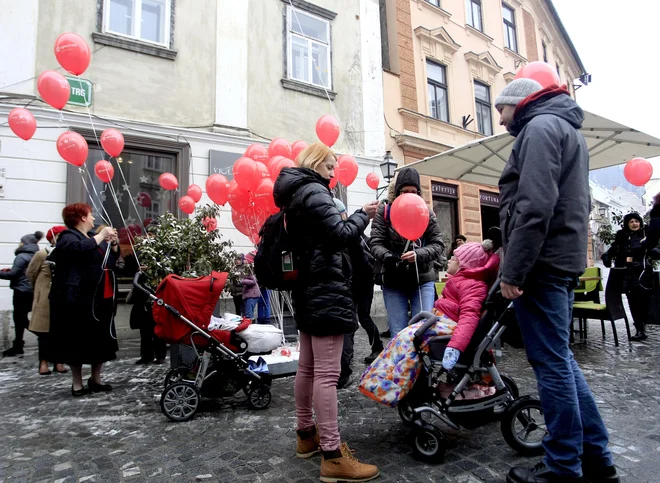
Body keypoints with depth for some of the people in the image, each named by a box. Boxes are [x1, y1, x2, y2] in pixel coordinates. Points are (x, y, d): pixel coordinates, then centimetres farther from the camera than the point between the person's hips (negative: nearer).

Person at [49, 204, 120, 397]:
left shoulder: (94, 237, 19)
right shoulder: (68, 236, -5)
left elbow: (112, 260, 23)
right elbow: (80, 248, -29)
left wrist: (113, 244, 8)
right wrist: (101, 236, -21)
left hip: (101, 298, 8)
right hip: (78, 300, -7)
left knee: (102, 338, 11)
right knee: (78, 340, 2)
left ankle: (95, 378, 24)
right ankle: (77, 383, 16)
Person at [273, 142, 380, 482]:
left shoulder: (294, 195, 21)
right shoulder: (313, 190, -10)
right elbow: (341, 235, -17)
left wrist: (347, 219, 11)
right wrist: (363, 215, -1)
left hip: (307, 289, 11)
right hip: (326, 290, -11)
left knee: (308, 367, 15)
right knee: (327, 372, -9)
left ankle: (306, 435, 28)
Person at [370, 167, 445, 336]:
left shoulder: (426, 213, 3)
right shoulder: (384, 212, 0)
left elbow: (438, 244, 0)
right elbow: (376, 243, -5)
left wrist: (418, 254, -20)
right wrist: (387, 256, -27)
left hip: (423, 280, 0)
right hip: (393, 283, 0)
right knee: (398, 334, 5)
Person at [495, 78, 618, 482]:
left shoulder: (541, 127, -6)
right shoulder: (569, 129, 25)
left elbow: (534, 206, -20)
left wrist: (512, 268, -20)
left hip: (541, 263, -10)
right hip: (566, 259, 10)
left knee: (551, 363, -2)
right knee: (559, 358, 15)